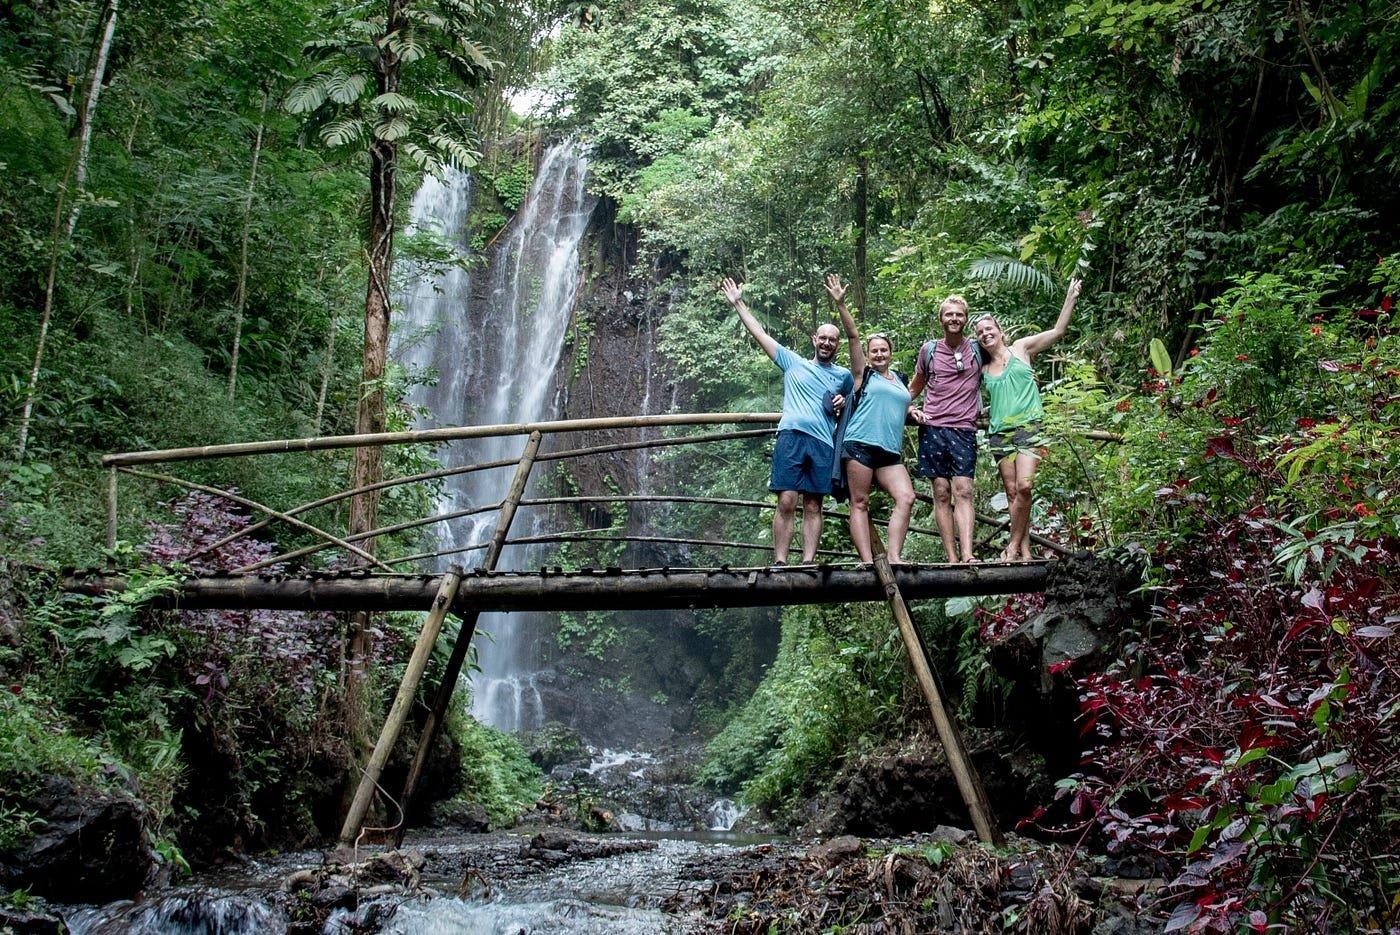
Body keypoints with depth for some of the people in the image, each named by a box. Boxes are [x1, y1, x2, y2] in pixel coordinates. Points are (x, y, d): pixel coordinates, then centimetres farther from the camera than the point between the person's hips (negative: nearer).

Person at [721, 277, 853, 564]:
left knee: (813, 506, -1)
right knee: (786, 502, -11)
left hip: (823, 442, 2)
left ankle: (808, 563, -4)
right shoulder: (793, 362, 16)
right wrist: (738, 303, 15)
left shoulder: (844, 376, 21)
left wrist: (843, 403, 11)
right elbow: (759, 333, 16)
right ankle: (779, 563, -11)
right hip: (791, 435, -1)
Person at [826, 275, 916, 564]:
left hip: (891, 452, 5)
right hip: (860, 445, -5)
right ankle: (867, 562, -12)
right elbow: (853, 335, 0)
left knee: (906, 498, -14)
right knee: (860, 502, -8)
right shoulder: (863, 375, 8)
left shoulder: (899, 379, 22)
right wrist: (840, 304, -8)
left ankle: (893, 557, -18)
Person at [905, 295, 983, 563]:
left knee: (963, 491, -12)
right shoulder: (929, 349, 10)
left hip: (964, 428, 0)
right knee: (941, 493, -4)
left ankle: (967, 555, -21)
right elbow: (915, 387, 22)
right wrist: (910, 408, 5)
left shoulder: (977, 350, 10)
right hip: (933, 428, 1)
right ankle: (952, 559, -5)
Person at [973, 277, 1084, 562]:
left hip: (1028, 427, -4)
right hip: (999, 432, 4)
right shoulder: (982, 369, 16)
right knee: (1012, 491, 0)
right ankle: (1025, 550, 1)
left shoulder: (1021, 348, 9)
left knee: (1023, 486, -20)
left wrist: (1071, 298, -1)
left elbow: (1058, 330, 4)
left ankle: (1014, 545, -10)